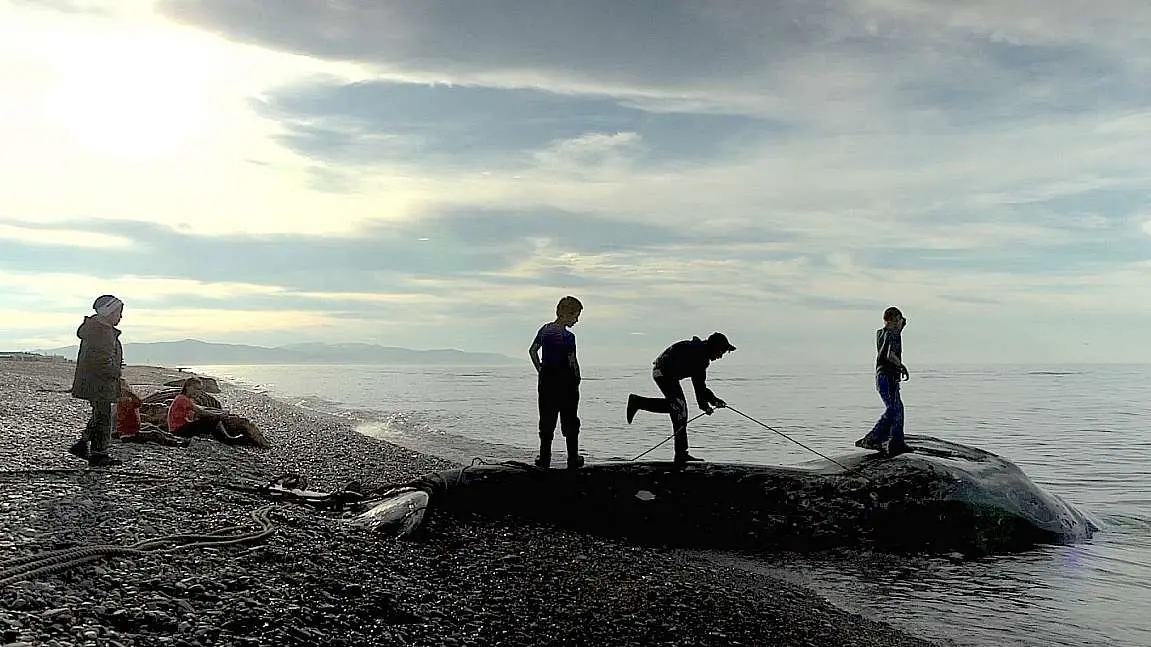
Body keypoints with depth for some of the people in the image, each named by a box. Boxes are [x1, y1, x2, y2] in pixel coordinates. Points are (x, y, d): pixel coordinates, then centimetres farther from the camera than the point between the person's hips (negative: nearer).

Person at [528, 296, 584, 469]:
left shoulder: (544, 329, 4)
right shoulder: (568, 337, -17)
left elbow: (532, 351, 12)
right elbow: (573, 362, -17)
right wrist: (577, 379, -3)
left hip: (546, 379, 6)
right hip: (565, 381, -5)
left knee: (546, 420, 11)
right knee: (570, 421, 8)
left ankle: (544, 459, 13)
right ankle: (573, 460, 15)